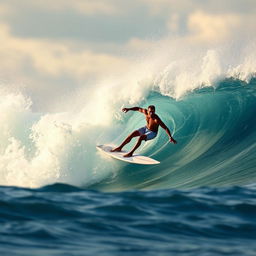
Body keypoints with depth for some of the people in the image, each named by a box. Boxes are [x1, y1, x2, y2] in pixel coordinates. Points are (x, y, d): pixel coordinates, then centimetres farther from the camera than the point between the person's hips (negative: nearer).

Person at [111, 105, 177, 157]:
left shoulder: (156, 119, -37)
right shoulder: (145, 112, -20)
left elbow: (165, 128, -37)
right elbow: (138, 108, 1)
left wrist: (170, 137, -44)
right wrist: (128, 109, -4)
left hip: (152, 133, -6)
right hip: (146, 128, 6)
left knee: (141, 137, -29)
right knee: (132, 134, -1)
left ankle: (131, 153, -19)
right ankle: (120, 148, 14)